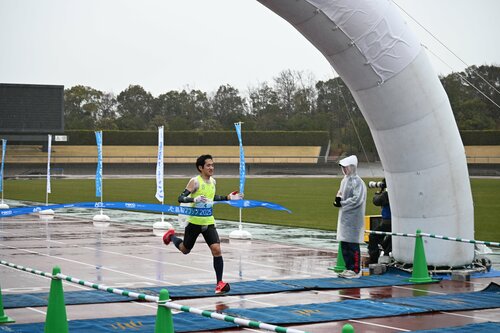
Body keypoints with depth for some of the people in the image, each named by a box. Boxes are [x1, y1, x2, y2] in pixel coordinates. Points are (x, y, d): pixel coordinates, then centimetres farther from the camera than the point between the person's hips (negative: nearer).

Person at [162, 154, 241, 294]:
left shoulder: (213, 182, 5)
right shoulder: (195, 181, -15)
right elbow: (181, 198, -20)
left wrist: (228, 197, 14)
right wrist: (195, 199, -37)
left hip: (209, 222, 4)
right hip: (194, 222, -4)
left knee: (216, 249, -14)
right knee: (185, 250, 16)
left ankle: (219, 283, -11)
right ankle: (171, 236, 48)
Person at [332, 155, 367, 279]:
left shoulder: (357, 182, -14)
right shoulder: (345, 180, 14)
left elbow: (357, 199, -20)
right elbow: (340, 193, 23)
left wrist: (342, 203, -15)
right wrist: (338, 199, 0)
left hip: (353, 218, -9)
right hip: (344, 217, 9)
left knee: (353, 245, -5)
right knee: (344, 244, 11)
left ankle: (356, 270, 0)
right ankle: (349, 268, 20)